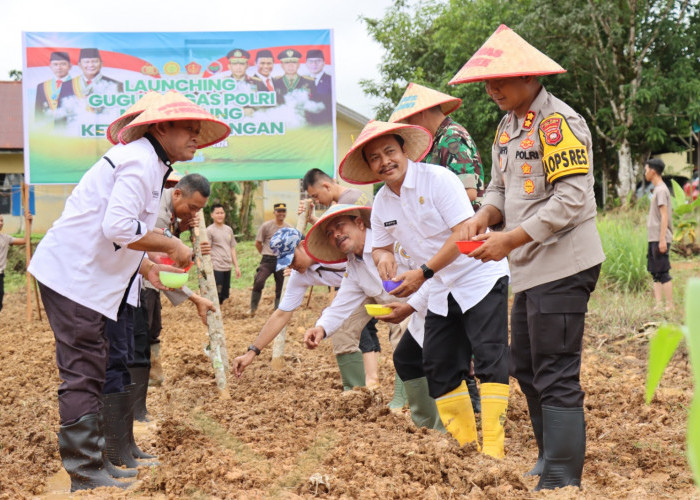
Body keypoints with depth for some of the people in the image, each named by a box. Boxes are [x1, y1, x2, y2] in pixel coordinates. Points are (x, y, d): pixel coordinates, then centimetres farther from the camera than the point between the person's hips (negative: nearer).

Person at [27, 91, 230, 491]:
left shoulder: (146, 161, 19)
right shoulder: (140, 160, -15)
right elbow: (119, 227, -26)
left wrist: (145, 266, 12)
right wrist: (171, 246, -14)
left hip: (82, 275, 11)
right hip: (74, 277, -11)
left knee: (89, 374, 14)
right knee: (83, 375, -7)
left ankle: (87, 466, 21)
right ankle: (88, 476, -3)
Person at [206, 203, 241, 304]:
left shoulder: (228, 230, 15)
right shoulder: (209, 230, -4)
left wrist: (236, 266, 16)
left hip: (227, 267, 6)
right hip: (216, 268, -6)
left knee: (223, 296, 9)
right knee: (216, 296, -9)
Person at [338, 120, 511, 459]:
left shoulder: (438, 179, -16)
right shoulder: (381, 204, 4)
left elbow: (463, 234, -22)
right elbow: (379, 246, 17)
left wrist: (423, 274, -23)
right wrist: (384, 257, -9)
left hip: (480, 278, -8)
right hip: (443, 291, 8)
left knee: (490, 360, -14)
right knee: (438, 367, 7)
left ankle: (493, 449, -16)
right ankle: (466, 444, 18)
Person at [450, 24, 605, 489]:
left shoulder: (558, 122, -14)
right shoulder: (507, 127, 15)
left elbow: (572, 198, -21)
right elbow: (501, 187, 19)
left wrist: (512, 239, -21)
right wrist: (485, 215, -3)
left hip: (562, 265, -10)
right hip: (531, 269, 10)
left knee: (556, 379, -9)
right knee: (526, 368, 17)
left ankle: (560, 483, -4)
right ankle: (551, 461, 30)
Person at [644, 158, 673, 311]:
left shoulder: (661, 190, -10)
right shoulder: (657, 190, 19)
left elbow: (664, 216, -16)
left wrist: (662, 240, -20)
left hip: (660, 239, -10)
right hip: (653, 239, 10)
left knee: (662, 273, -9)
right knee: (655, 274, 8)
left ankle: (670, 306, -8)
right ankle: (659, 305, 8)